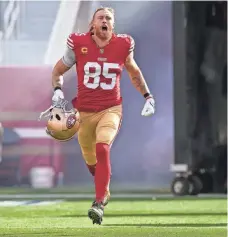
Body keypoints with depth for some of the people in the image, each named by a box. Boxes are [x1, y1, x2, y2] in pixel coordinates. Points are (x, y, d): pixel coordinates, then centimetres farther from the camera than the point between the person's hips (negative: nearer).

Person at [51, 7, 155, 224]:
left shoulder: (123, 45, -2)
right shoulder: (78, 44, -5)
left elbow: (134, 72, 18)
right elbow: (58, 70, 8)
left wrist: (148, 97, 15)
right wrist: (57, 90, -9)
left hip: (111, 109, -2)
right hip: (85, 111, 2)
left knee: (102, 149, -26)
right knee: (91, 160, 14)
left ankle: (99, 203, -27)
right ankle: (104, 192, 46)